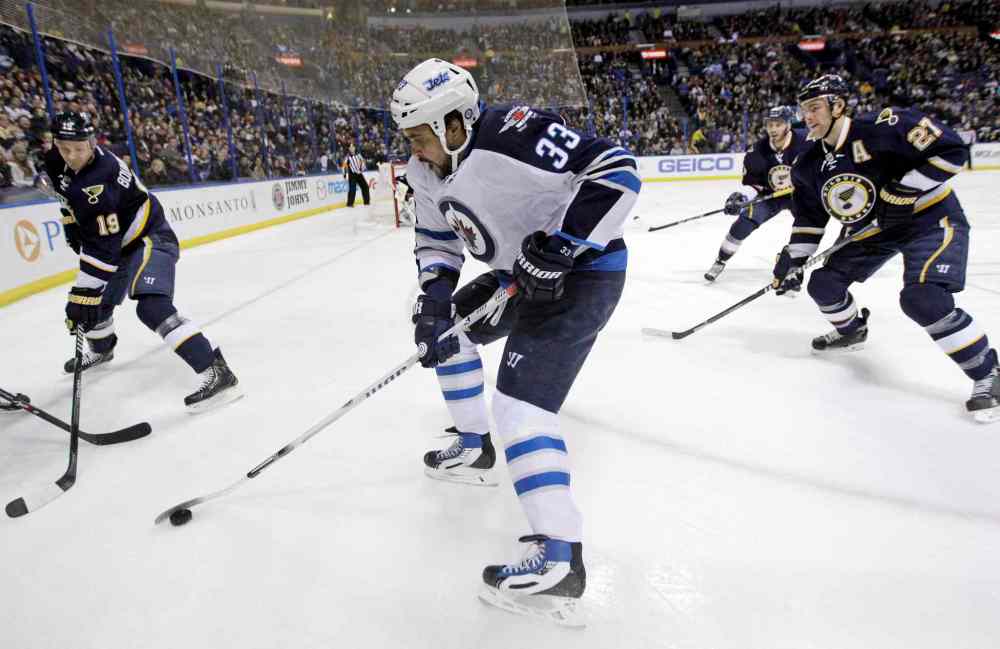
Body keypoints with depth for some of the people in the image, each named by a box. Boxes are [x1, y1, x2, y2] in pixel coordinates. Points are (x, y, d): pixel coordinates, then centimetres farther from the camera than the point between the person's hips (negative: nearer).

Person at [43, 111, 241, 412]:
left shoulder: (101, 177, -31)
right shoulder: (56, 163, -4)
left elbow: (102, 247, -32)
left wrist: (82, 295, -30)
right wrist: (74, 232, 16)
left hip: (150, 238, -9)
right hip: (119, 241, 10)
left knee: (152, 307, -29)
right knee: (95, 300, 21)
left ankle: (217, 373, -33)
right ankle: (101, 350, 55)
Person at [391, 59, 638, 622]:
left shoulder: (515, 134, -26)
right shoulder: (431, 169, 2)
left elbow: (618, 171, -29)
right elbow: (437, 241, 11)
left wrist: (556, 249, -30)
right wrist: (434, 300, -5)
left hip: (582, 273, -10)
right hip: (523, 273, 10)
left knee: (520, 402, -19)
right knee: (448, 325, 18)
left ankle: (561, 559, -13)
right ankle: (474, 449, 31)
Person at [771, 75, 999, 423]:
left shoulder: (883, 128, -23)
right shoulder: (809, 164, -2)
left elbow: (951, 150, -22)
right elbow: (810, 217, 7)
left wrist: (905, 191, -26)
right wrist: (793, 257, 1)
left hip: (932, 218, -7)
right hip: (872, 230, 7)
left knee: (922, 298, -26)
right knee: (823, 284, 4)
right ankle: (851, 330, 36)